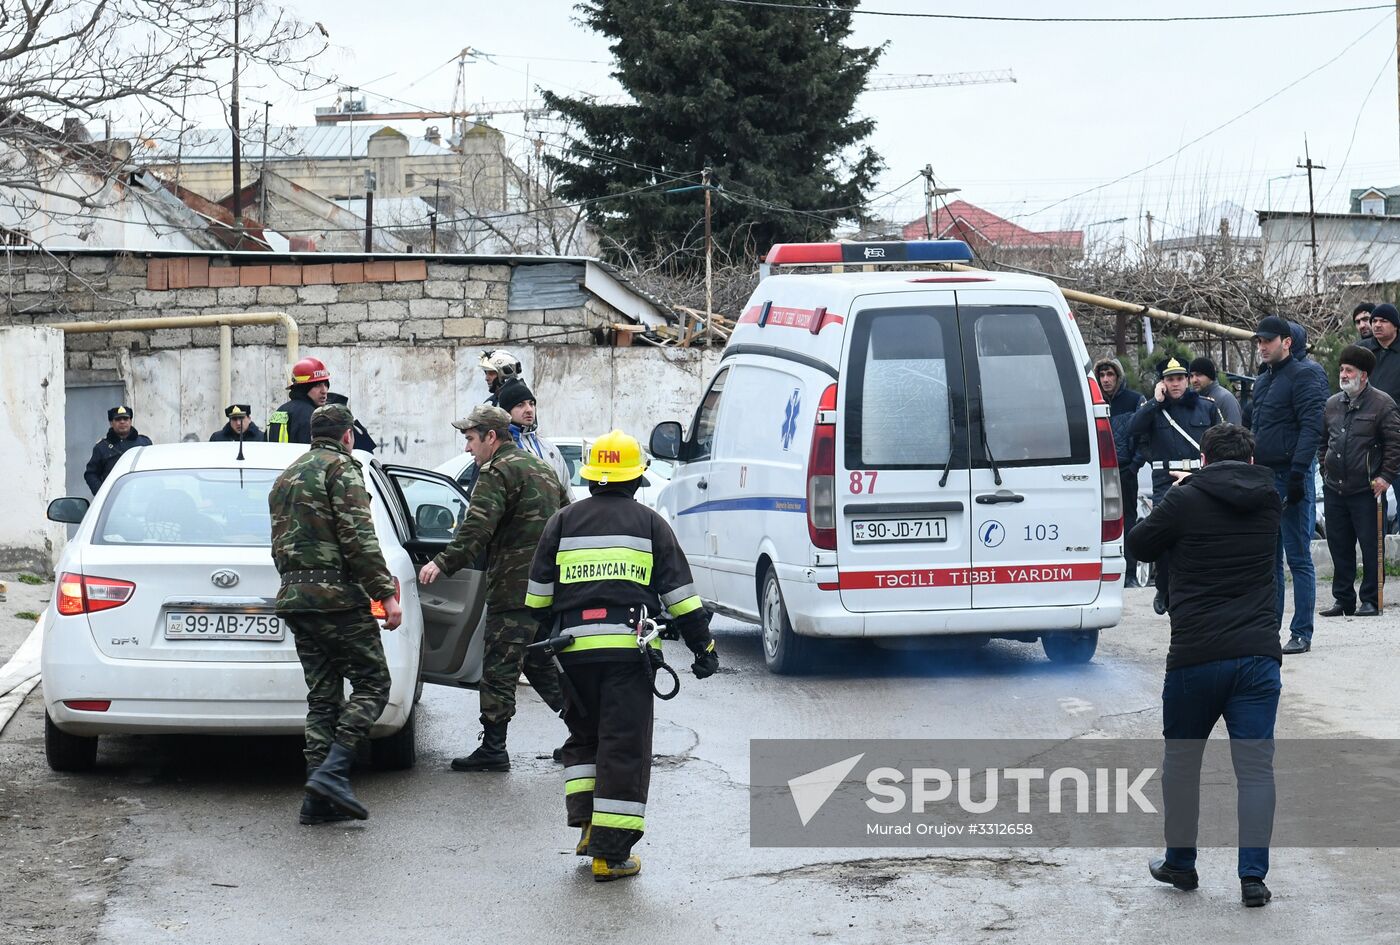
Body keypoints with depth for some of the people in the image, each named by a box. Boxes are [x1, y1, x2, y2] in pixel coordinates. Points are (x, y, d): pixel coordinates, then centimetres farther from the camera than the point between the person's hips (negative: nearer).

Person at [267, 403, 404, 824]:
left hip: (294, 599, 8)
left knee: (323, 695, 9)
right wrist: (386, 594, -14)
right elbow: (359, 539, -15)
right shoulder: (341, 469, -6)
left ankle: (319, 797, 2)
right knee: (372, 685, -3)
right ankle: (332, 772, -18)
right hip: (337, 596, -8)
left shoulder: (286, 478, 22)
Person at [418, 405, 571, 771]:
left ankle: (493, 748, -4)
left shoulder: (497, 472, -10)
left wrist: (444, 563, -24)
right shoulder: (541, 468, 20)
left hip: (514, 588, -9)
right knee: (538, 662, 19)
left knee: (499, 668, -5)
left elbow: (477, 527, -23)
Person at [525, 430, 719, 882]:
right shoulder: (650, 524, 6)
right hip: (629, 650, -2)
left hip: (574, 649, 2)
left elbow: (539, 594, 12)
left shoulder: (563, 522, 11)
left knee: (583, 737, 21)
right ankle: (611, 853, -4)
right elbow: (679, 592, 4)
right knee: (624, 749, -1)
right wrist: (704, 646, 9)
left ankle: (586, 824, 8)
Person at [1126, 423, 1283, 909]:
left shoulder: (1185, 500, -5)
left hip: (1195, 655, -2)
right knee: (1255, 766, 3)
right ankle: (1253, 877, -2)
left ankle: (1180, 864, 23)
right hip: (1258, 654, 2)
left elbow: (1139, 545, 8)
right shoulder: (1268, 503, 8)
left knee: (1181, 760, 15)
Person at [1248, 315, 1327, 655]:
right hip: (1264, 477, 9)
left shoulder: (1303, 376, -8)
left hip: (1291, 477, -9)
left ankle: (1302, 633, -3)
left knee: (1298, 558, -5)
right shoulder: (1262, 382, 18)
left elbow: (1312, 428, -17)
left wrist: (1297, 474, -23)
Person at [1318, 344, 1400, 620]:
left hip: (1366, 491, -6)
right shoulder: (1332, 404, 13)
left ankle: (1371, 600, 4)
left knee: (1371, 546, -3)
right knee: (1339, 546, 9)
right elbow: (1322, 440, 24)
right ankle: (1343, 599, 17)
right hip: (1334, 490, 6)